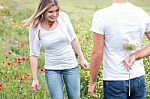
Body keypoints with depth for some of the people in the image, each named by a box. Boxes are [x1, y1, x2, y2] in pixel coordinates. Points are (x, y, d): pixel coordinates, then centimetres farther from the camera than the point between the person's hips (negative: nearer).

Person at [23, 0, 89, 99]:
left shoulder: (63, 17, -11)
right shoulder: (35, 28, -14)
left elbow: (73, 39, 4)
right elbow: (34, 54, -7)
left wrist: (82, 59, 7)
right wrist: (35, 79, -6)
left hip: (71, 66, 2)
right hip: (52, 69, -2)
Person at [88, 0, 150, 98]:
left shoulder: (101, 15, -13)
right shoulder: (142, 14, 0)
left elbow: (97, 54, -11)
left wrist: (92, 82, -2)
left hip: (114, 80, -3)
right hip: (138, 78, 4)